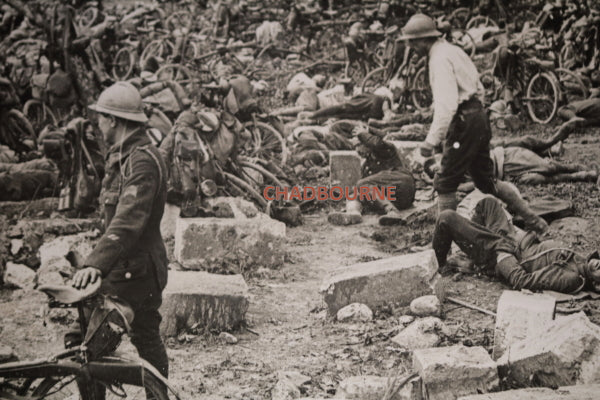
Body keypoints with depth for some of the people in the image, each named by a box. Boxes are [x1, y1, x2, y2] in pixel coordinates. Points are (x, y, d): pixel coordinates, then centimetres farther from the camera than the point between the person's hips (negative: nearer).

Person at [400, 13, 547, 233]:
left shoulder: (440, 59, -15)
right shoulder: (452, 50, 15)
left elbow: (446, 105, -25)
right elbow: (478, 88, 20)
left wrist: (431, 140, -25)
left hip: (464, 122, -10)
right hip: (478, 116, 10)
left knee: (445, 183, -2)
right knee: (486, 180, 18)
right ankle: (532, 219, 22)